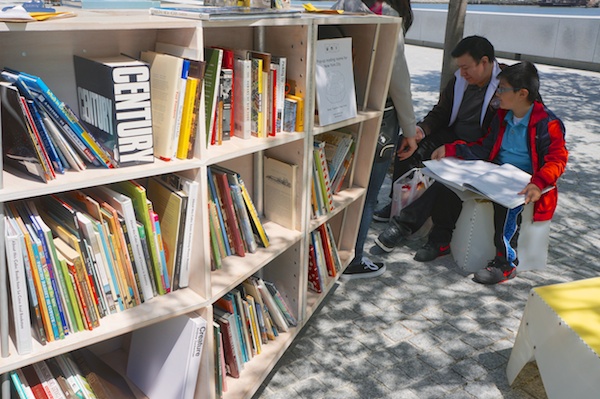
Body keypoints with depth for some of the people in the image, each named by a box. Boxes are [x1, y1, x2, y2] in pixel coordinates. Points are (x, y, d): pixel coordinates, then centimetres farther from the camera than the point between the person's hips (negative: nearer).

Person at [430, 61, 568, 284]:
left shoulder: (547, 124, -12)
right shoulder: (502, 117, 11)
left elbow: (557, 160, -17)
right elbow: (484, 149, 14)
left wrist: (538, 183, -38)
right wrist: (450, 150, 3)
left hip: (525, 184, -7)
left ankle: (505, 262, -25)